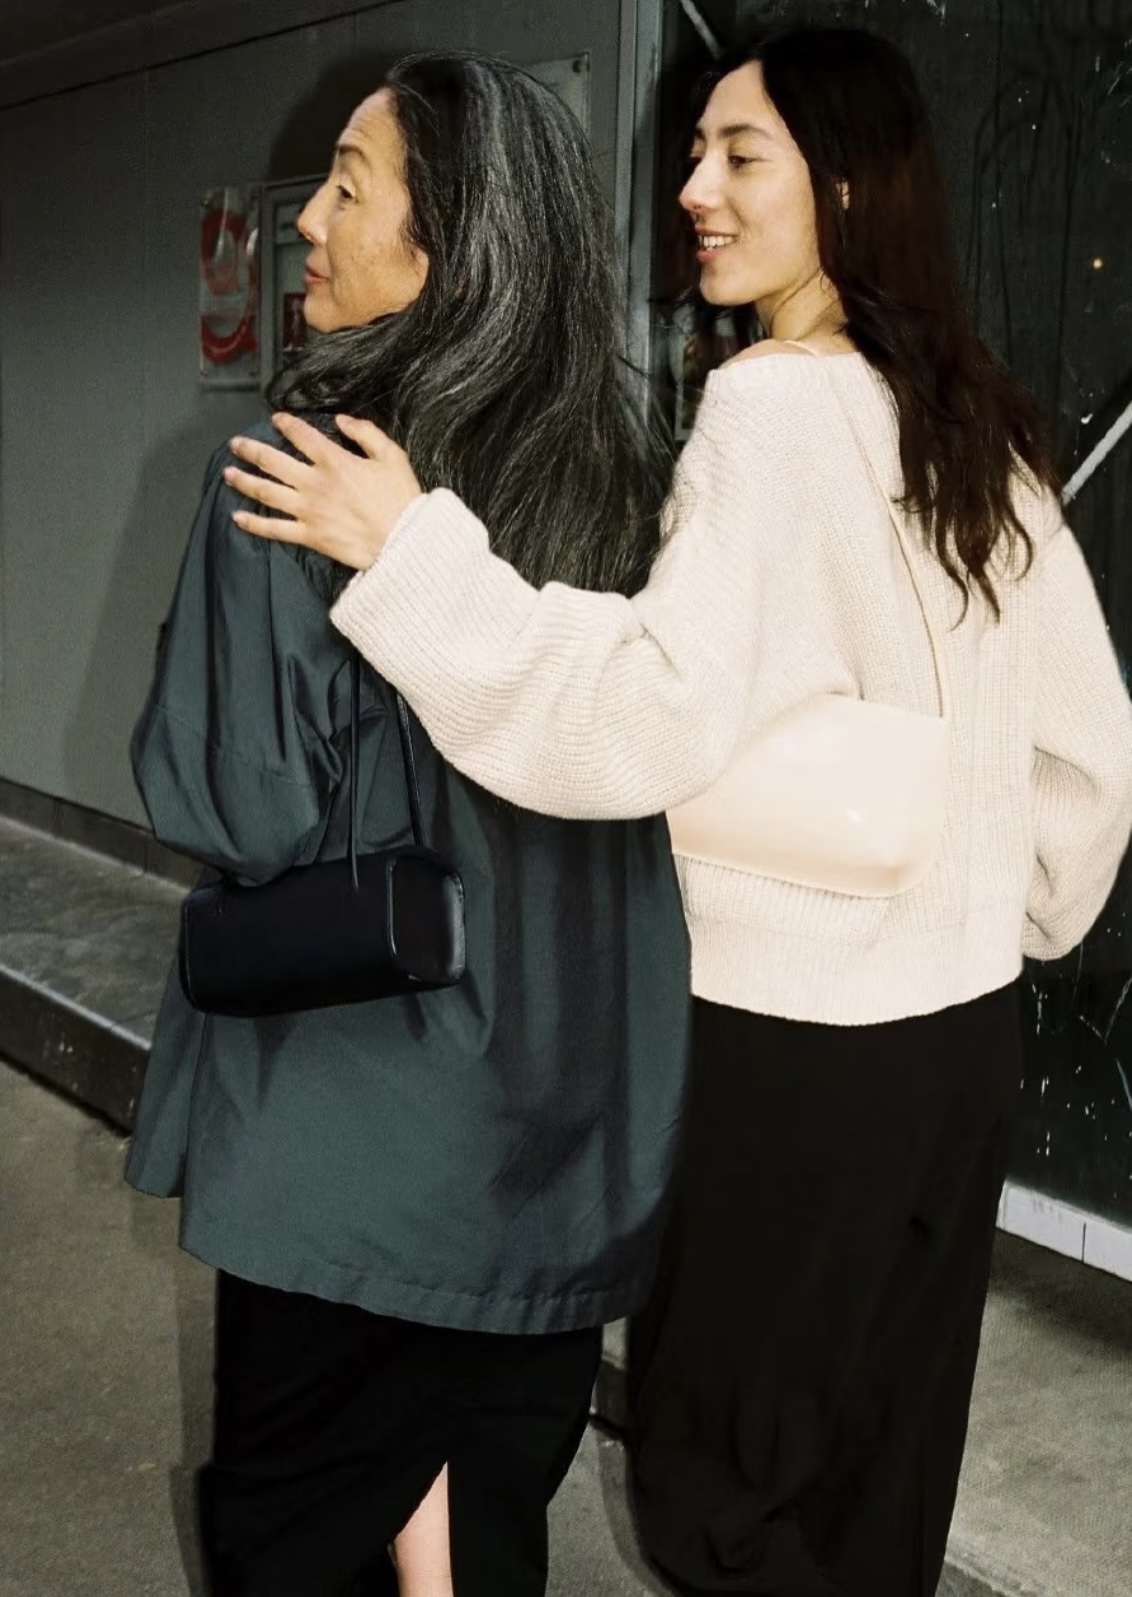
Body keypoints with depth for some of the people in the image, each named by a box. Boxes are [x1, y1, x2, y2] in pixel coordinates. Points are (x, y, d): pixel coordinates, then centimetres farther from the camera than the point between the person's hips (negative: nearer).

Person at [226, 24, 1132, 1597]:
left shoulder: (778, 406, -16)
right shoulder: (981, 424, 7)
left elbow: (659, 709, -27)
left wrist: (413, 552, -24)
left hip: (799, 1038, -7)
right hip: (963, 1017, 8)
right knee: (888, 1447, 19)